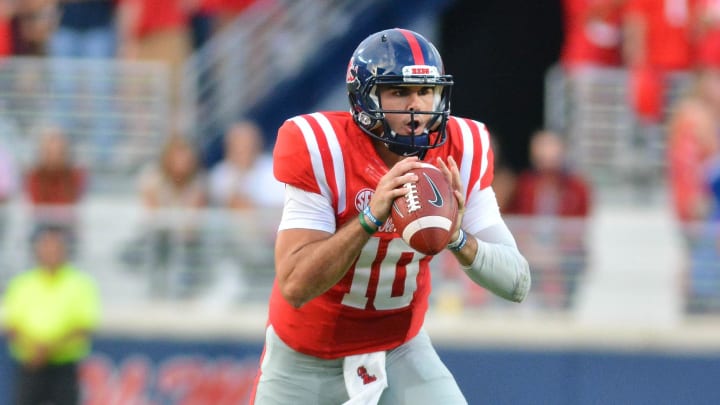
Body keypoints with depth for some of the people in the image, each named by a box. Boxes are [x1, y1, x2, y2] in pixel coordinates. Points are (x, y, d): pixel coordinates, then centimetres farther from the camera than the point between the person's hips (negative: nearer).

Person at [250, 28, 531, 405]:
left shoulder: (462, 153, -14)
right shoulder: (320, 150, -25)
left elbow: (517, 284, -16)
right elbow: (294, 286, -32)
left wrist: (459, 239, -36)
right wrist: (371, 216, -43)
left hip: (401, 349, 2)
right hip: (307, 360, -2)